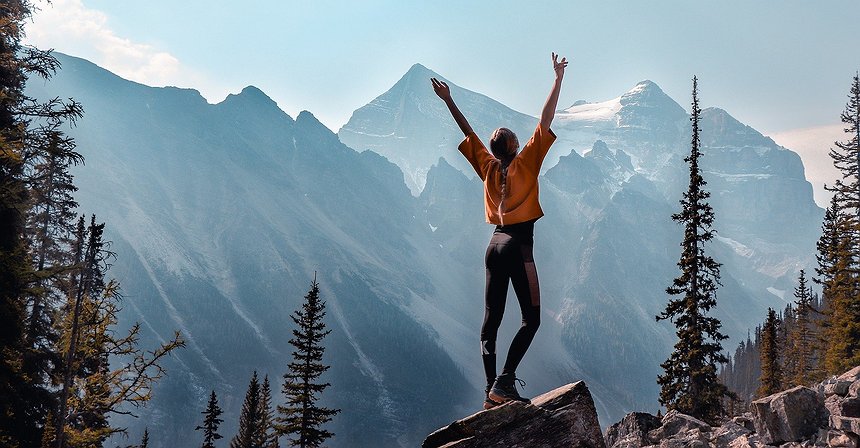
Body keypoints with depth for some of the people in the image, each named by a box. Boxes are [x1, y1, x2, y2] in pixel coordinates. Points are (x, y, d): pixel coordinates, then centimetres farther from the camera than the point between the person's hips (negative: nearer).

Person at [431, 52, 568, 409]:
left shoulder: (488, 168, 8)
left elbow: (468, 131, 18)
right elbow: (545, 122, -5)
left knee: (491, 321, 6)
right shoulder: (525, 162, -4)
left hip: (495, 245, 6)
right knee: (531, 318, -4)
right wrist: (558, 80, -2)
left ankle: (492, 389, 0)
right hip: (519, 245, -6)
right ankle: (505, 382, -18)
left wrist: (448, 101, 29)